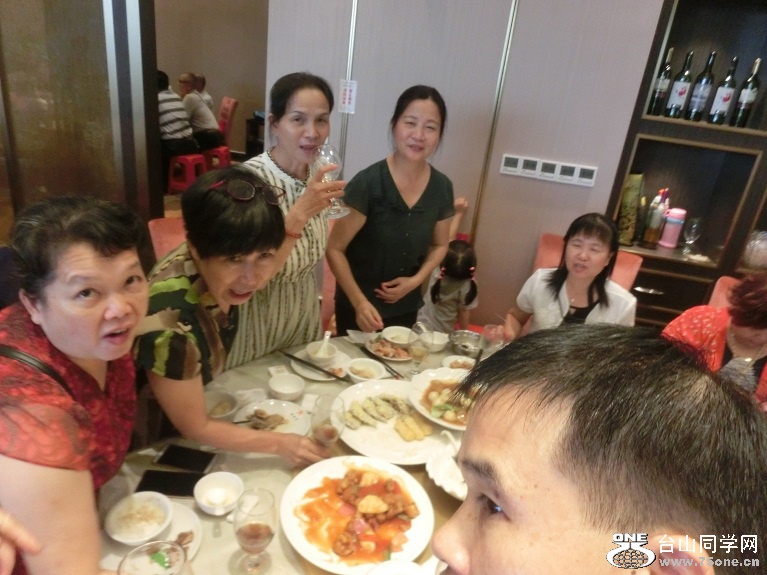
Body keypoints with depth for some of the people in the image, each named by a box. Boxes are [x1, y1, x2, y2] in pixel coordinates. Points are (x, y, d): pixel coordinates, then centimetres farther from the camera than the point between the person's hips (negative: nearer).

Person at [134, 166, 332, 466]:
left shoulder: (215, 266, -21)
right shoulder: (170, 322, -37)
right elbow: (195, 427, -22)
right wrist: (280, 443, -16)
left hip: (200, 401, 6)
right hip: (158, 441, -5)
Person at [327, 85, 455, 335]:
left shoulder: (442, 187, -7)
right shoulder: (368, 183, -20)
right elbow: (335, 249, -16)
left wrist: (415, 280, -6)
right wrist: (359, 302, -24)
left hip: (406, 308, 5)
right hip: (359, 307, -4)